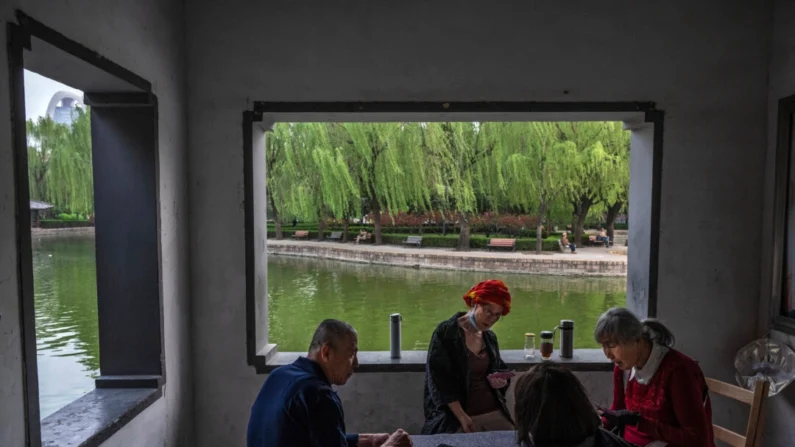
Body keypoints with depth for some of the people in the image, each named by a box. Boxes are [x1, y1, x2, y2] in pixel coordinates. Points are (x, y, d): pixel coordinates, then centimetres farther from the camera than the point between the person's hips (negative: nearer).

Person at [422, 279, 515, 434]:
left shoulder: (490, 337, 8)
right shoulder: (445, 332, -12)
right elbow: (439, 379, -15)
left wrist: (500, 380, -2)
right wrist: (462, 416, -20)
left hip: (494, 412, 6)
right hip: (456, 416, -6)